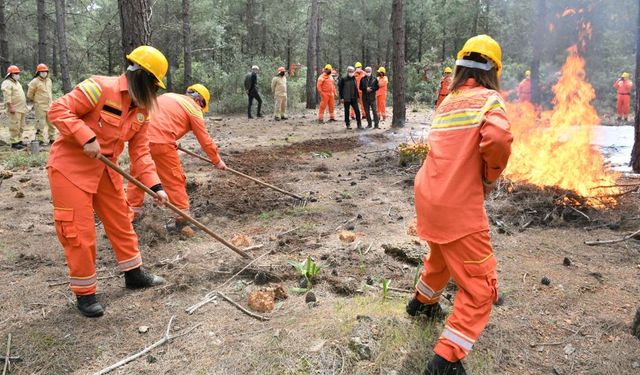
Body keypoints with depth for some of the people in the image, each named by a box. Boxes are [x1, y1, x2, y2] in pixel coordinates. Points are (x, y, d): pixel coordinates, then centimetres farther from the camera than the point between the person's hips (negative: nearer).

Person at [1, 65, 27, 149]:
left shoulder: (17, 82, 20)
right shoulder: (7, 83, -10)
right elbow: (7, 97, -17)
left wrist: (24, 107, 22)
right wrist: (10, 107, -23)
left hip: (21, 109, 9)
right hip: (14, 110, -9)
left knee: (21, 126, 13)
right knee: (15, 126, -8)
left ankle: (19, 141, 21)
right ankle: (14, 143, -4)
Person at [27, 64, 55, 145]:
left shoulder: (49, 80, 11)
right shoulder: (35, 82, -8)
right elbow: (29, 95, -1)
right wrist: (36, 101, 10)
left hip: (50, 106, 6)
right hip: (40, 106, -6)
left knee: (52, 123, 10)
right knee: (40, 123, -3)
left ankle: (52, 138, 21)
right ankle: (40, 140, 4)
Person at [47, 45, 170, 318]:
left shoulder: (142, 109, 3)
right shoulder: (101, 88, -21)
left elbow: (140, 151, 1)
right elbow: (58, 110, -21)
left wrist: (155, 185, -8)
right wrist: (87, 137, -31)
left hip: (106, 170, 8)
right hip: (71, 168, -7)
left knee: (121, 221, 14)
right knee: (80, 233, -2)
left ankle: (133, 274, 32)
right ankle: (84, 293, 14)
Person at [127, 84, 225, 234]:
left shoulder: (167, 96, 26)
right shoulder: (193, 108, 7)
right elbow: (205, 139, 8)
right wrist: (217, 160, 19)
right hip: (160, 142, -6)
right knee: (175, 180, 6)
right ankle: (182, 220, 10)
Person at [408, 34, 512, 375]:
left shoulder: (447, 102, 11)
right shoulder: (489, 99, -7)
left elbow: (450, 148, 11)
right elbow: (497, 138, -25)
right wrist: (490, 177, -9)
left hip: (428, 195, 8)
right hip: (459, 206, -7)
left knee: (442, 255, 33)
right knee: (480, 286, 3)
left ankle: (422, 301, 56)